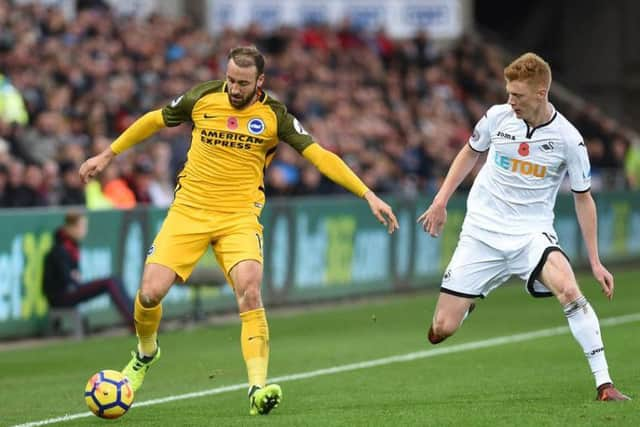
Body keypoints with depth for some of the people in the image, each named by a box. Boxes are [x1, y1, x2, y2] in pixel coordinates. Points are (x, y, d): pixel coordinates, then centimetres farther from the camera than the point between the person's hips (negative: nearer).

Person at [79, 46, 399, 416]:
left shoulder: (274, 116, -5)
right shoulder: (202, 98, -1)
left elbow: (320, 156, -7)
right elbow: (154, 121, 15)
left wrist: (368, 195, -15)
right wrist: (108, 156, 19)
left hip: (240, 217, -1)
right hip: (188, 211, 2)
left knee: (250, 290, -26)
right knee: (151, 292, -10)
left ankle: (258, 388, -28)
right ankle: (146, 353, 25)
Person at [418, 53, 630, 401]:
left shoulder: (568, 138, -10)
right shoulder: (498, 117, -5)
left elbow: (583, 198, 1)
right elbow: (470, 153, 17)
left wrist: (595, 261, 0)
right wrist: (441, 200, 11)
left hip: (532, 232, -2)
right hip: (482, 230, 2)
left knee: (569, 290, -33)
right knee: (442, 330, -4)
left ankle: (604, 384, -27)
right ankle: (467, 301, 34)